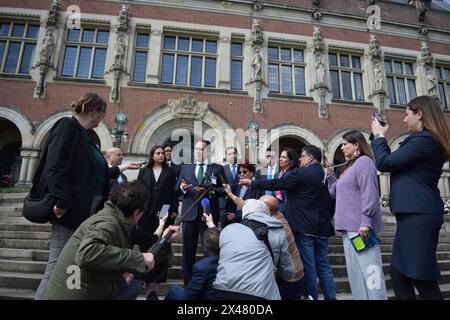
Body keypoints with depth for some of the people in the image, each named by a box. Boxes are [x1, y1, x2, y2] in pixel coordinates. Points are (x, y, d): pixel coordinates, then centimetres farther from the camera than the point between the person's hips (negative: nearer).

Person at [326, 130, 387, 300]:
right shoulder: (350, 166, 21)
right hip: (349, 227, 10)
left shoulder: (363, 161, -7)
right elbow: (336, 193, 25)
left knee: (367, 268, -7)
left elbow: (369, 193, -18)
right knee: (355, 271, 13)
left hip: (360, 226, -10)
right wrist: (330, 175, 13)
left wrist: (365, 221, -24)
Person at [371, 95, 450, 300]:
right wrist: (381, 139, 18)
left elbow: (384, 164, -15)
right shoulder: (429, 140, 19)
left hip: (418, 214, -10)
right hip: (416, 212, 10)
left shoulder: (423, 139, -13)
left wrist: (379, 136, 0)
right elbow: (397, 163, 23)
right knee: (399, 272, 13)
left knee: (422, 278, -4)